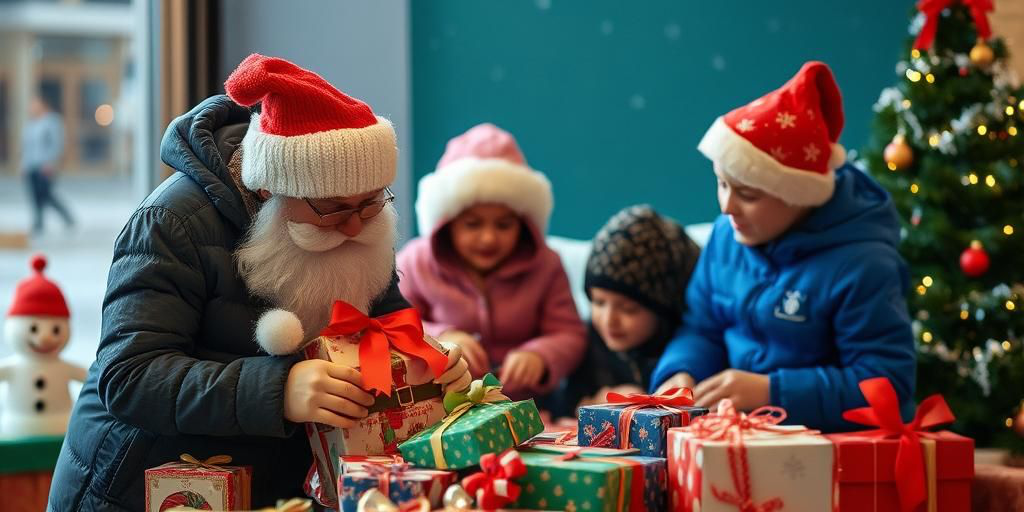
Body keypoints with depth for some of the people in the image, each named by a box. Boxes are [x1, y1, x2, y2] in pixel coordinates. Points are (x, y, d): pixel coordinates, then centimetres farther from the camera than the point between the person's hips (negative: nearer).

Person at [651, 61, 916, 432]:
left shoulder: (861, 265, -16)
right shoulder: (727, 235, 6)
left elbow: (888, 382, -18)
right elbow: (702, 327, 15)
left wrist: (772, 391, -23)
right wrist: (681, 374, -8)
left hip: (833, 445, -6)